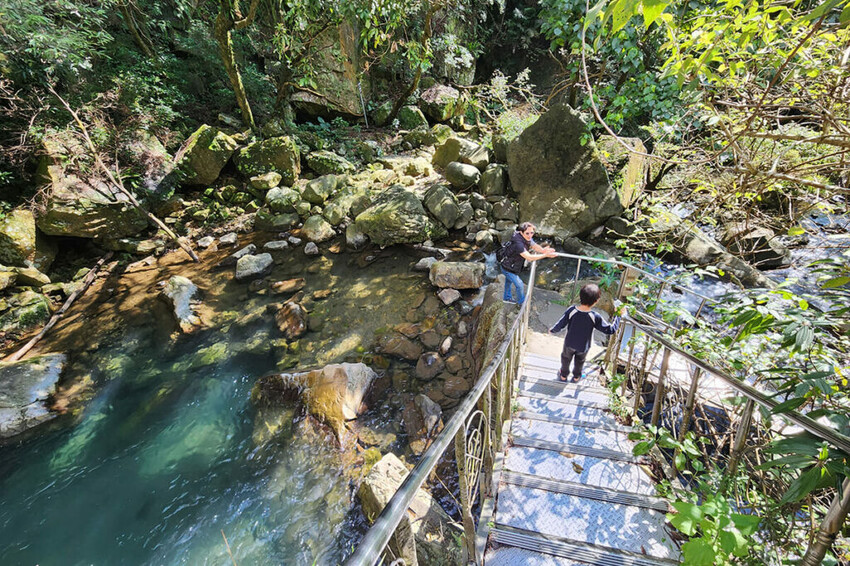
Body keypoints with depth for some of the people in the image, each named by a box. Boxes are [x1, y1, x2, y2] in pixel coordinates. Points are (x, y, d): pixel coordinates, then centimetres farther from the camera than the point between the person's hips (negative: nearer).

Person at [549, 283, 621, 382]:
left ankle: (563, 375, 50)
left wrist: (553, 331, 2)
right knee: (580, 361, 30)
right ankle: (576, 376, 52)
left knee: (566, 358, 28)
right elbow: (610, 330, -21)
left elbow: (560, 325, -18)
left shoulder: (572, 310, -28)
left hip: (569, 343, 1)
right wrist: (617, 315, -12)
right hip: (583, 346, 0)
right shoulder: (595, 317, -31)